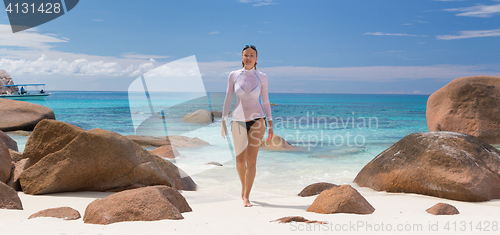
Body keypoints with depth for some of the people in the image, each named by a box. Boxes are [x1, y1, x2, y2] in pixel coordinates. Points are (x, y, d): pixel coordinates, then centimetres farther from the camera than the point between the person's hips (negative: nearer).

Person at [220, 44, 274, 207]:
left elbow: (265, 101, 7)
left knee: (251, 160, -10)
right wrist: (223, 122, -2)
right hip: (238, 121, 1)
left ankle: (246, 197, -4)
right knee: (240, 160, 11)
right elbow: (228, 99, 4)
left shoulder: (262, 77, 1)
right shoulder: (233, 76, 1)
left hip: (257, 120, -1)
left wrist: (270, 124, 5)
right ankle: (244, 186, 38)